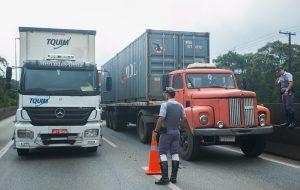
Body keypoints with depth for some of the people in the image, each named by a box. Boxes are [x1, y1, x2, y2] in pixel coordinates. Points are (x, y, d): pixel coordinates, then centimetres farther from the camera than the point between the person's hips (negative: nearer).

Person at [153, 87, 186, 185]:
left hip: (166, 132, -6)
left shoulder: (165, 105, -13)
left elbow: (161, 119, -18)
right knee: (175, 153, 9)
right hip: (176, 132, 6)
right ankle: (174, 177, 13)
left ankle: (165, 177, -8)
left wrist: (156, 131, -9)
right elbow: (184, 118, 11)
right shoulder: (180, 105, 6)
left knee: (162, 153, -2)